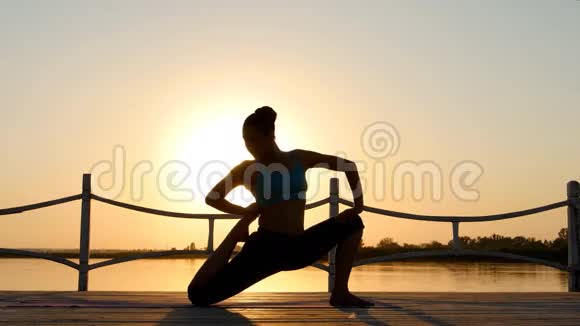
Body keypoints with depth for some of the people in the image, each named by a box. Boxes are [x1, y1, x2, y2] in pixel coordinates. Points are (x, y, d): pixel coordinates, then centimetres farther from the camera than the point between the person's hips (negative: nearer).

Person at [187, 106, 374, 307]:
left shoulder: (299, 159, 7)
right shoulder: (247, 169, 1)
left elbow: (349, 165, 15)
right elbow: (212, 198, 10)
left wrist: (358, 202, 9)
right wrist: (245, 215, 2)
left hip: (299, 247, 4)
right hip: (267, 247, -4)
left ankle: (340, 293, 3)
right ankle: (236, 237, 3)